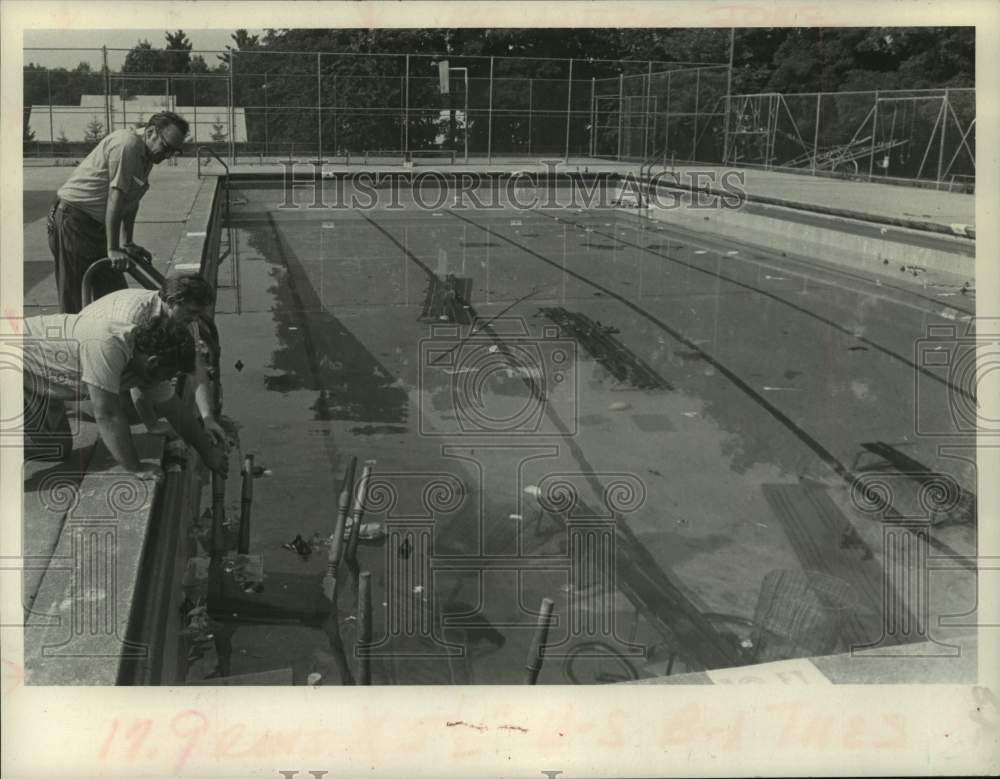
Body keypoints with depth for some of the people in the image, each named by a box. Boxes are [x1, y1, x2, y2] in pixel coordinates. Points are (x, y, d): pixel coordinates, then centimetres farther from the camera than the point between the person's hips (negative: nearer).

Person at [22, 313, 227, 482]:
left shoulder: (147, 360, -8)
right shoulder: (105, 347, -37)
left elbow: (174, 410, 5)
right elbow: (107, 414, -33)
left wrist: (208, 452, 12)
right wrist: (135, 468, -25)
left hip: (40, 385, 9)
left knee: (60, 449, 9)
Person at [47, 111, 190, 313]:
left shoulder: (147, 155, 11)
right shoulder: (126, 144, -19)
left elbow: (131, 201, 17)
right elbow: (115, 198, -22)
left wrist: (127, 243, 14)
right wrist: (113, 250, -22)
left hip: (95, 226, 10)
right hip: (73, 220, -10)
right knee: (76, 300, -8)